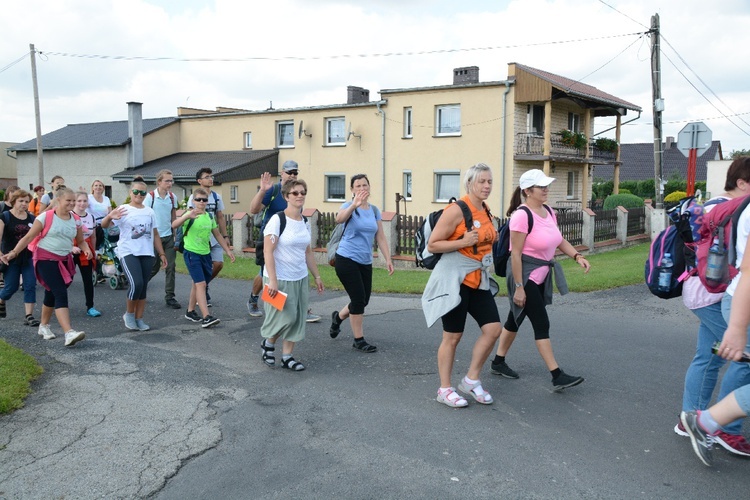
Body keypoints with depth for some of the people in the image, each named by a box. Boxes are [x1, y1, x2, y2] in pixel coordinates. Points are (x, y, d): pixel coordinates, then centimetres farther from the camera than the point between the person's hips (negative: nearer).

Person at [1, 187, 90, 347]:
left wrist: (87, 249, -9)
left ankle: (43, 326, 37)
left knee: (52, 295, 16)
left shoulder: (76, 220, 3)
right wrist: (14, 253, -14)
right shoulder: (45, 216, -10)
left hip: (65, 261, 5)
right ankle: (69, 333, -26)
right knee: (61, 294, -18)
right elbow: (29, 237, -6)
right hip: (46, 260, -5)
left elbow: (80, 241, 12)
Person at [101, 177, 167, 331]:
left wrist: (161, 253, 14)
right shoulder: (123, 210, -1)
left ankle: (139, 319, 17)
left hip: (147, 254, 5)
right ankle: (129, 314, 3)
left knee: (143, 287, 6)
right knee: (136, 283, -20)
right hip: (128, 253, -5)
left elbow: (155, 234, 18)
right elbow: (104, 225, -11)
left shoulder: (150, 212, 13)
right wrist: (109, 216, -33)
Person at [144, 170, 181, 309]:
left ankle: (170, 297, 6)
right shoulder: (150, 196, -8)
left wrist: (175, 235, 9)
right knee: (154, 267, 5)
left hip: (169, 236, 4)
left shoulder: (173, 197, 4)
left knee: (170, 267, 0)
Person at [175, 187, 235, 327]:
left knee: (198, 283, 16)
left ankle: (190, 311, 32)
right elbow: (174, 225, -29)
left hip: (205, 254, 7)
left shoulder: (209, 216, 9)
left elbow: (217, 235, 17)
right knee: (201, 283, -14)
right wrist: (187, 216, -47)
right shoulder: (189, 215, -11)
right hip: (191, 253, -7)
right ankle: (206, 317, -17)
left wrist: (228, 250, 15)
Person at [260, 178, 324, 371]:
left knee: (297, 319, 6)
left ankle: (287, 356, 17)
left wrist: (317, 276, 15)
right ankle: (268, 343, 23)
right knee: (285, 317, -4)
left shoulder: (305, 222, 8)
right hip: (280, 279, -6)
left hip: (301, 279, 7)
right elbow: (268, 252, -16)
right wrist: (272, 280, -21)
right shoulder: (277, 220, -12)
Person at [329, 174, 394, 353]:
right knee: (359, 299, -8)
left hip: (365, 262, 6)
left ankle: (338, 317, 38)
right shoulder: (349, 206, -8)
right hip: (347, 259, -6)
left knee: (363, 300, 9)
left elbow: (381, 237, 10)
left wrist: (388, 259, 3)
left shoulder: (374, 210, 7)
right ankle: (359, 340, 7)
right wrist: (354, 205, -49)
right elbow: (339, 219, -33)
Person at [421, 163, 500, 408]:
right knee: (452, 336, 1)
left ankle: (471, 380, 17)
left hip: (479, 280, 8)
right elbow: (432, 245, -14)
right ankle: (445, 389, 16)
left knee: (492, 329, 1)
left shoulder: (486, 212, 10)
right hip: (454, 279, -8)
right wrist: (463, 242, -22)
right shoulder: (457, 210, -14)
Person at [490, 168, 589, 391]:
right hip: (525, 274, -9)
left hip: (541, 275, 9)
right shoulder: (522, 216, -19)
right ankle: (557, 376, -2)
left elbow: (559, 240, 18)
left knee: (516, 318, 17)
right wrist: (518, 287, -21)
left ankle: (498, 362, 30)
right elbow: (515, 254, -20)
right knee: (541, 324, -7)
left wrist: (577, 256, 1)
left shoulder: (549, 212, 8)